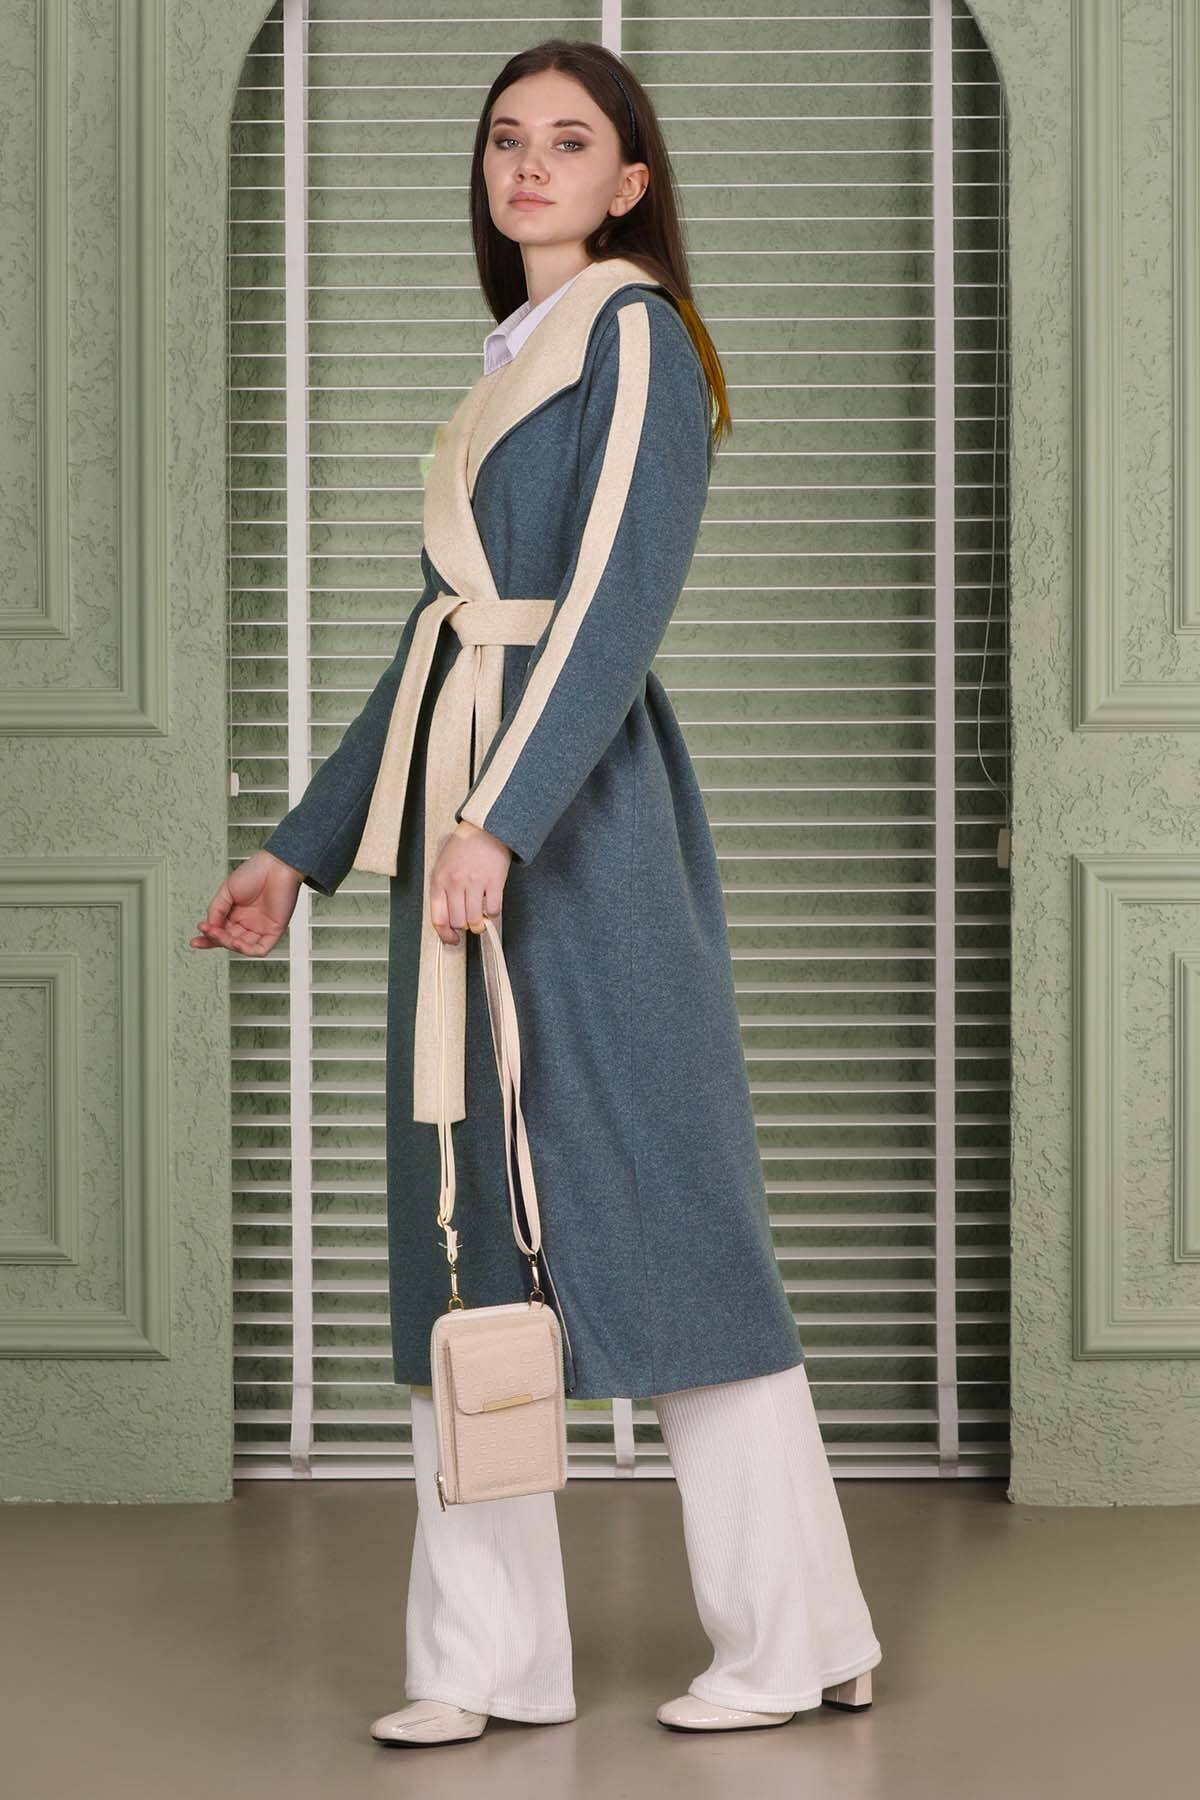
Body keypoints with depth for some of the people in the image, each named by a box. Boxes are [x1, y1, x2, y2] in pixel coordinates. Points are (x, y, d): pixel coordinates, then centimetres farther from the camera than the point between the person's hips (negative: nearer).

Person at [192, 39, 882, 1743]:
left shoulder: (637, 337, -3)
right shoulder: (508, 366, 20)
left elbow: (621, 598, -15)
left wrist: (504, 815, -26)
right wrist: (303, 844, 21)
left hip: (581, 806, -8)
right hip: (459, 793, 8)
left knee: (650, 1197, -5)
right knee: (469, 1216, 6)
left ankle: (794, 1635, 6)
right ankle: (487, 1651, 12)